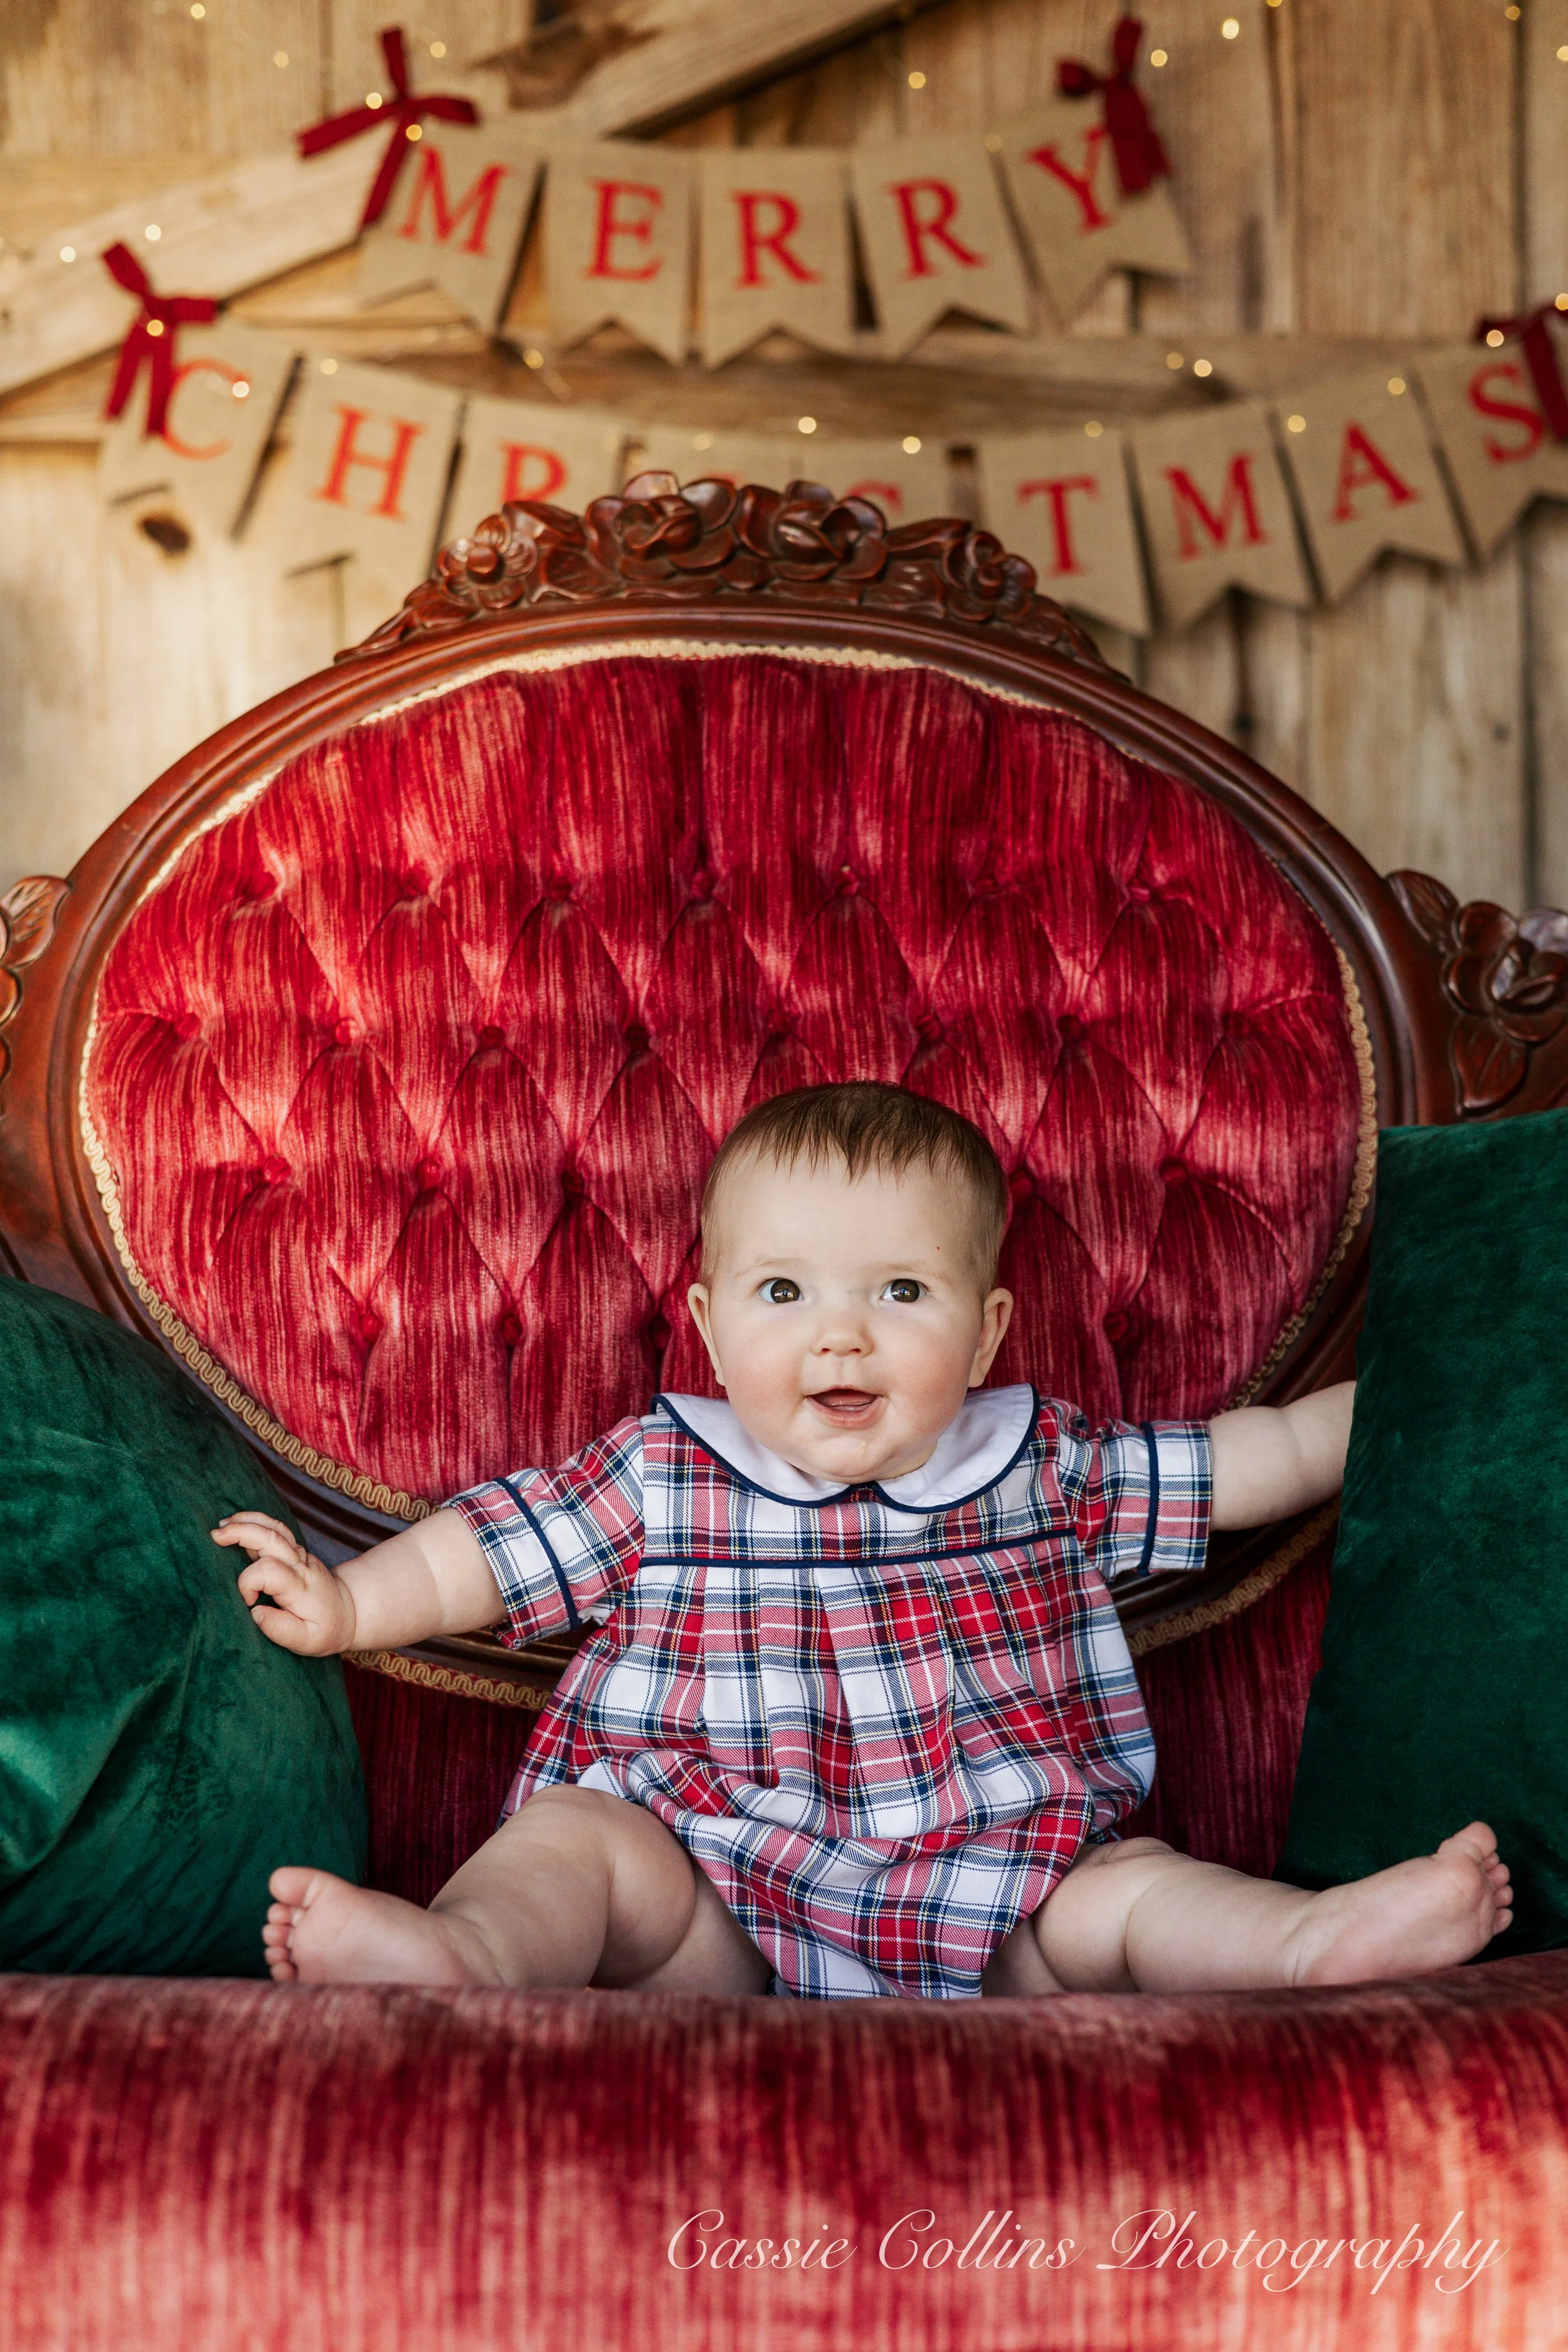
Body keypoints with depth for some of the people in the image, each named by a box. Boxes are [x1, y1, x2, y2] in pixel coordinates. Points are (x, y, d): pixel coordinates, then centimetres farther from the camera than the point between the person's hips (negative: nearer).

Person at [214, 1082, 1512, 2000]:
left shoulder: (1047, 1467, 11)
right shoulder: (660, 1480, 7)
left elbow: (1251, 1458, 19)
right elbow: (482, 1549, 10)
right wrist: (344, 1602, -4)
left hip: (976, 1926, 2)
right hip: (714, 1913, -1)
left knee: (1122, 1888, -22)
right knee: (579, 1834, -27)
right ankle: (467, 1954, -53)